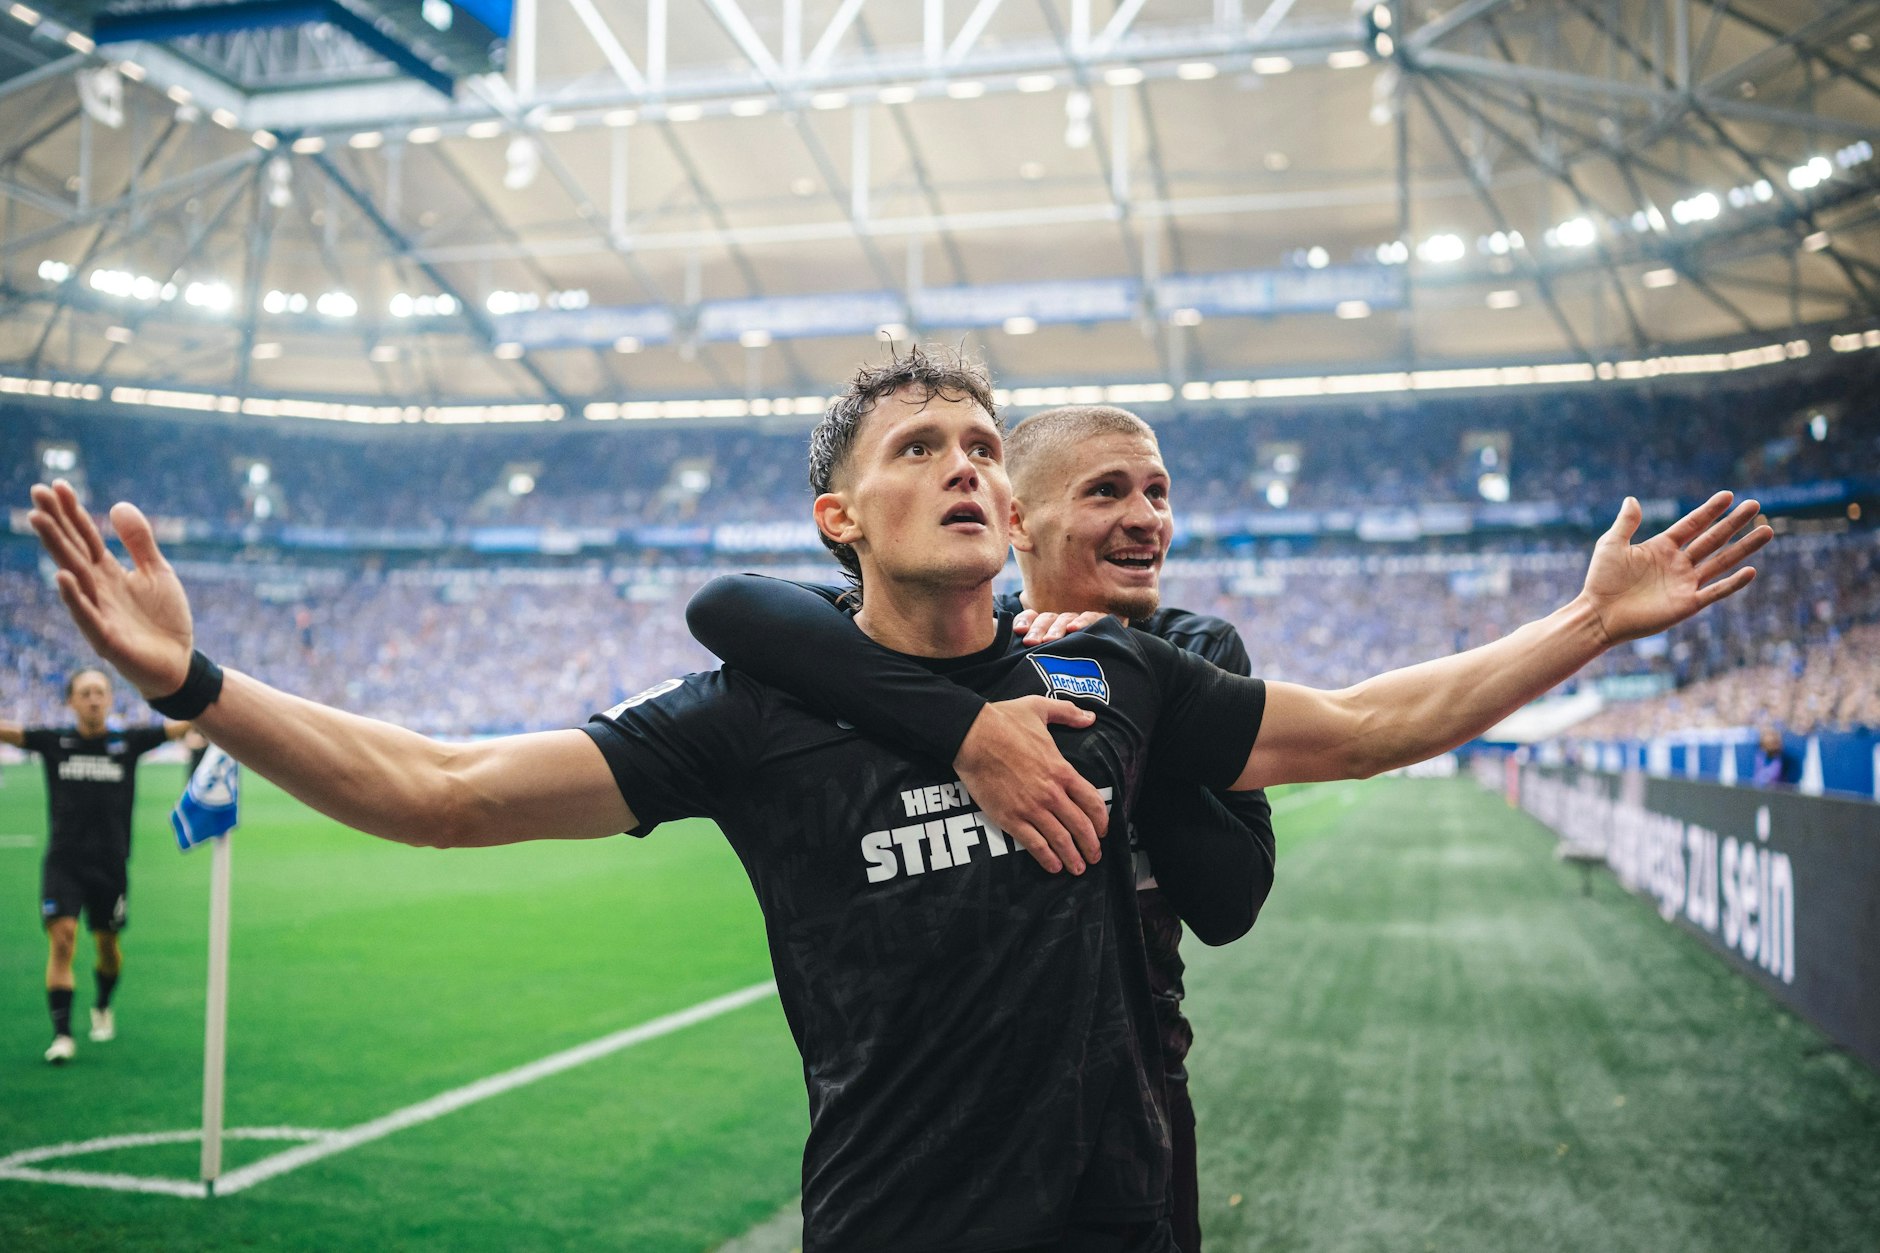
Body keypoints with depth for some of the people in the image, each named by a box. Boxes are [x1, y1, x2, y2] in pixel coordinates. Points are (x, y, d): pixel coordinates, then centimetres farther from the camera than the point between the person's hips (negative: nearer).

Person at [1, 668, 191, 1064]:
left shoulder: (128, 741, -1)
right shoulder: (54, 741, 1)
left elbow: (182, 725, -7)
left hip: (110, 865, 1)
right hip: (63, 863, -1)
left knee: (108, 946, 13)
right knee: (62, 939, -15)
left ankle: (102, 1008, 42)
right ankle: (62, 1034, -8)